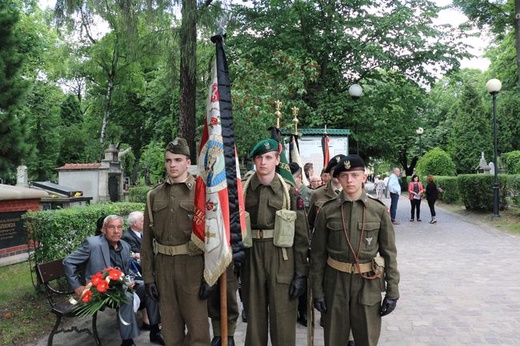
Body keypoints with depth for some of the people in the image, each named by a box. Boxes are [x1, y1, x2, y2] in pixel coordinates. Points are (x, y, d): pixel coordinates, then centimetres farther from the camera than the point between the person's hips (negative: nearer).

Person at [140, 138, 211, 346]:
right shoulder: (154, 195, 7)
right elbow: (147, 239, 8)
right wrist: (148, 277, 4)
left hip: (193, 266, -3)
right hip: (163, 267, 4)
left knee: (198, 326, 3)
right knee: (170, 328, 14)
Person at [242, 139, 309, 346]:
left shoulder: (289, 191, -2)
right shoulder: (243, 190, 2)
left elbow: (300, 234, -3)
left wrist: (301, 273, -6)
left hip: (282, 259, -1)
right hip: (252, 257, 2)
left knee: (283, 320, 5)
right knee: (254, 318, 13)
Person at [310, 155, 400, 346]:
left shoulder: (379, 209, -3)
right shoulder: (327, 210, -3)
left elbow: (389, 252, 0)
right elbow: (318, 253, 0)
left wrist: (392, 291, -2)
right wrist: (317, 290, -1)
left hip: (368, 283, 0)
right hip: (335, 281, 0)